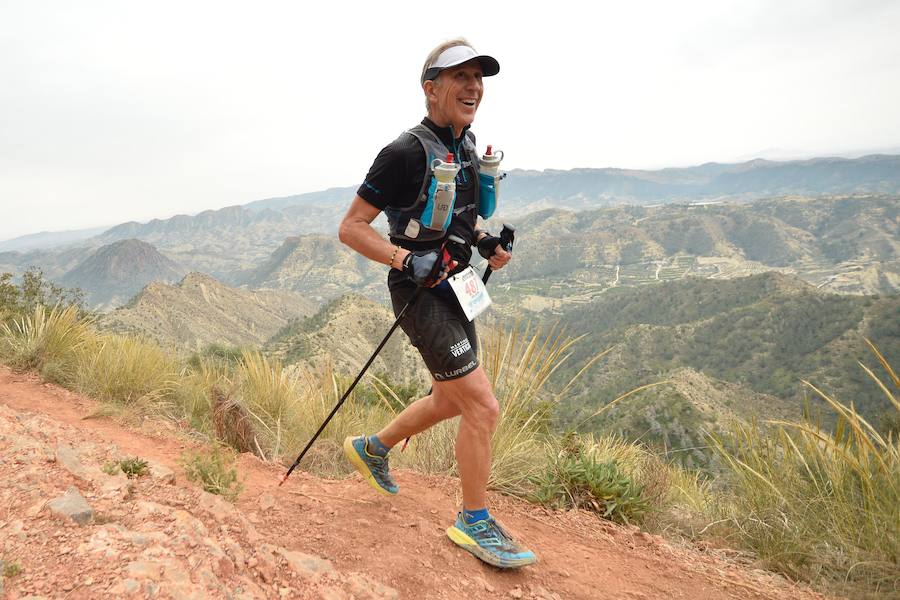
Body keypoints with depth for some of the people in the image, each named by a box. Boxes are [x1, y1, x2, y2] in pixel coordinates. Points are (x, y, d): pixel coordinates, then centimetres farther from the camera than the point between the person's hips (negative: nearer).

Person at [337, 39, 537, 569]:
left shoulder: (467, 147, 9)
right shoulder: (407, 153, -18)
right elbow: (351, 228, -15)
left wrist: (485, 242, 6)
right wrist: (407, 260, -27)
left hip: (453, 289, 9)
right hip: (420, 294, -9)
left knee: (452, 400, 20)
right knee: (484, 407, -9)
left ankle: (373, 448, 42)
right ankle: (475, 523, 11)